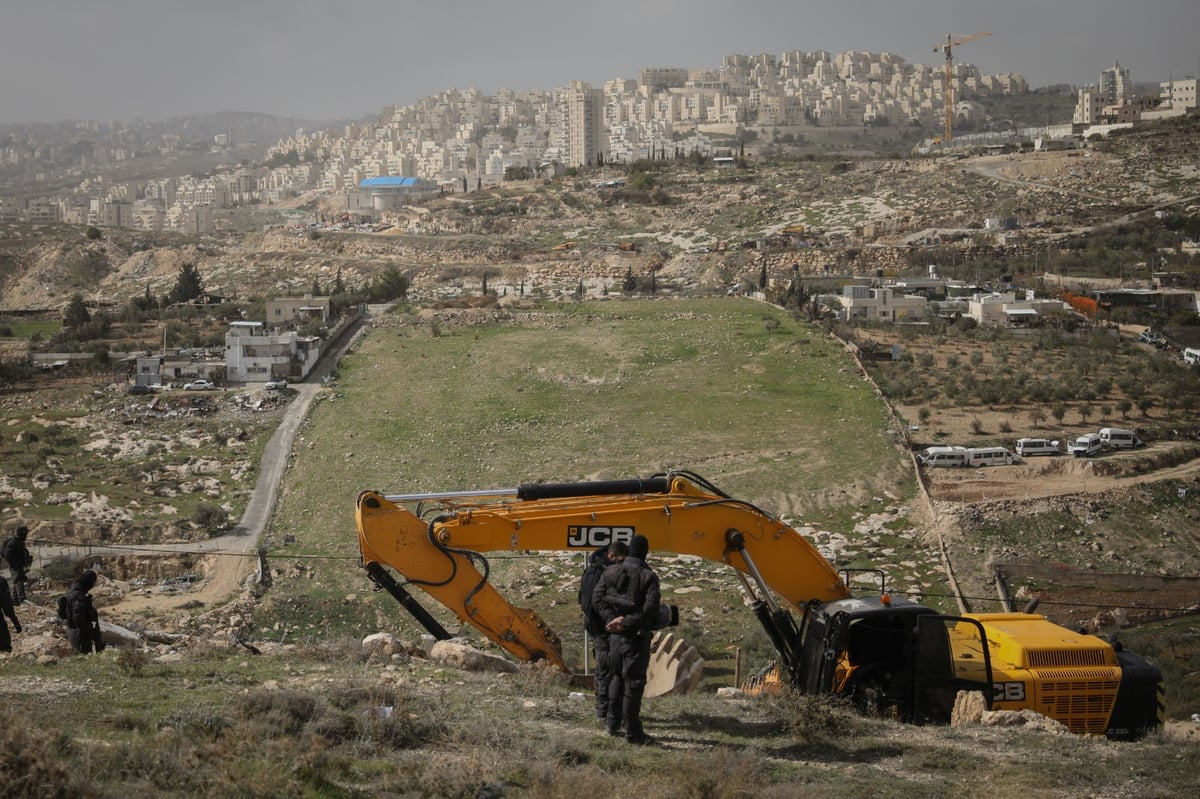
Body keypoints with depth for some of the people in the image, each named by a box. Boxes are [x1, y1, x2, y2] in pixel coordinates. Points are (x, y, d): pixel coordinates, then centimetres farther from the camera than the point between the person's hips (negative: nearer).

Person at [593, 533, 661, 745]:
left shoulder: (610, 572, 3)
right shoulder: (648, 576, -11)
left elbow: (598, 598, -2)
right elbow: (650, 608, -20)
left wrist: (611, 619, -9)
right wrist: (627, 622, -16)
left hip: (615, 634, 5)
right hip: (636, 636, -5)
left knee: (617, 677, 20)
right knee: (634, 682, -1)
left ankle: (613, 723, 24)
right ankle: (632, 732, 1)